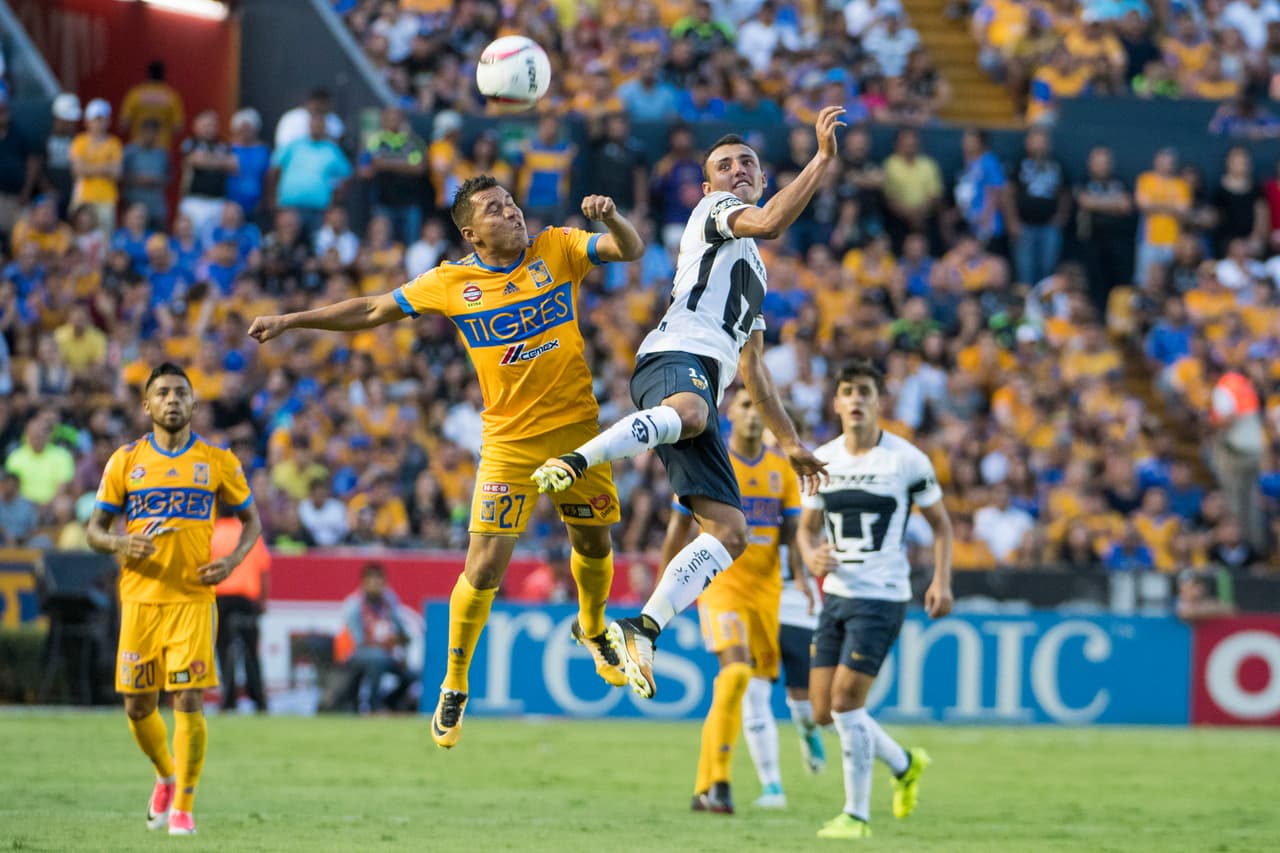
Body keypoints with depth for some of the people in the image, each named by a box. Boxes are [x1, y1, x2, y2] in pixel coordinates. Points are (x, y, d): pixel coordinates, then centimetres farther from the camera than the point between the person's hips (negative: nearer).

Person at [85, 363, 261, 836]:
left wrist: (233, 559, -7)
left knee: (188, 700, -12)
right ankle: (166, 777, 33)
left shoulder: (217, 461, 3)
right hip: (140, 598, 2)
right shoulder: (126, 461, 4)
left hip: (193, 598, -2)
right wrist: (119, 544, -15)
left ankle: (183, 807, -2)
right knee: (138, 705, 5)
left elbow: (251, 519, 12)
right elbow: (95, 529, 7)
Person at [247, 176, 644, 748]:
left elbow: (631, 250, -12)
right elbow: (372, 311, 6)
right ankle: (454, 688, 10)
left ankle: (592, 627, 48)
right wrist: (291, 320, 3)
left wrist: (610, 217, -32)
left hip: (577, 427, 2)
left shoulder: (558, 249, -2)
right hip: (510, 440, -2)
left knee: (594, 545, 13)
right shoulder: (451, 283, -3)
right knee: (485, 567, -9)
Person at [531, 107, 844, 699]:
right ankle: (573, 463, -56)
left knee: (729, 532, -6)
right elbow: (768, 223, -10)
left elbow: (752, 368, 44)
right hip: (675, 359, -8)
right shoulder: (712, 212, 15)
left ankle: (643, 629, -12)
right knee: (689, 412, -46)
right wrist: (823, 160, -9)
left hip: (704, 386, 8)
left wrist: (789, 441, 44)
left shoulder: (753, 271, 39)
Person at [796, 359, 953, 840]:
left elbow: (940, 523, 3)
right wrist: (812, 555, -7)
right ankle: (904, 765, 29)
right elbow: (806, 528, 16)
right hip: (836, 596, 6)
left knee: (845, 702, -13)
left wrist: (941, 580, -10)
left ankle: (857, 815, 0)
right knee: (823, 711, 5)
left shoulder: (907, 460, -7)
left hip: (882, 597, -6)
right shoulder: (821, 461, 6)